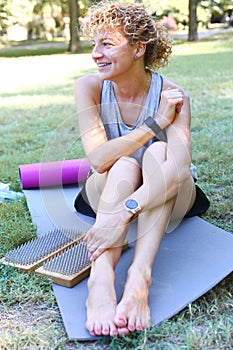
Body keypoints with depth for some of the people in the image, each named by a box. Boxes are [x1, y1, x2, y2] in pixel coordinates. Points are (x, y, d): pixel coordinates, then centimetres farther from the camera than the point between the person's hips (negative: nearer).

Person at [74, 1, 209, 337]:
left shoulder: (172, 96, -20)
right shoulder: (89, 87, -14)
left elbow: (179, 168, -36)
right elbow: (98, 158, -25)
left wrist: (122, 214, -48)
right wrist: (155, 124, -28)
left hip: (166, 201, -1)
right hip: (107, 192, 1)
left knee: (157, 152, -31)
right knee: (125, 166, -31)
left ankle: (139, 276, -45)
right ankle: (100, 279, -48)